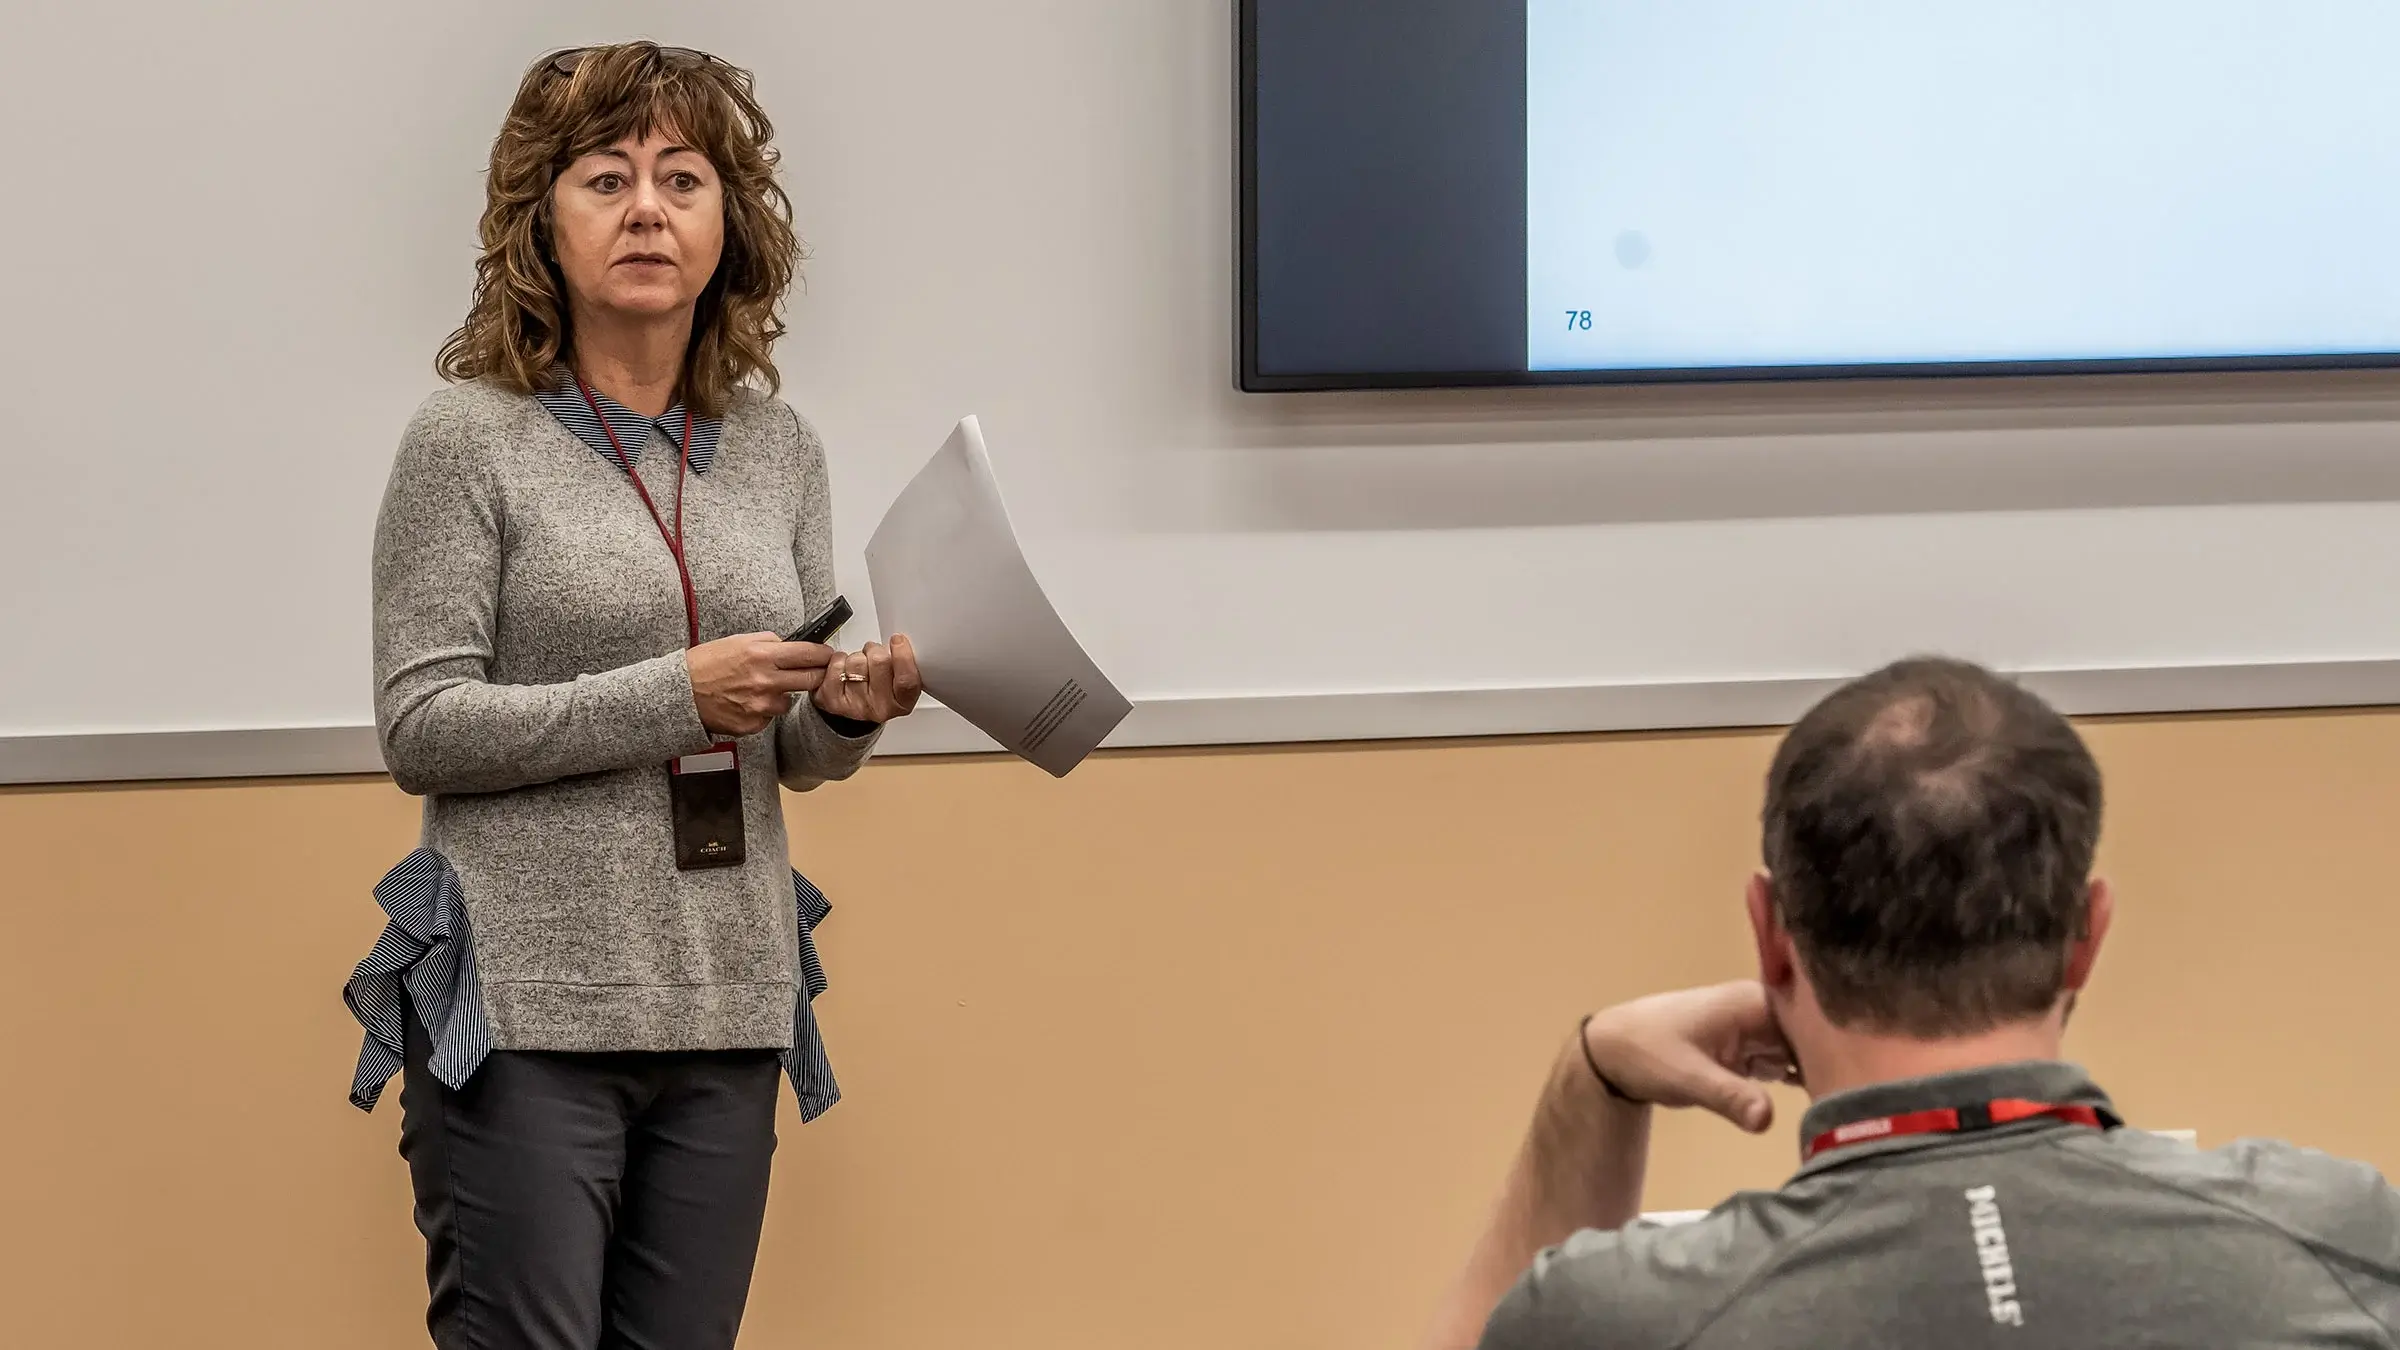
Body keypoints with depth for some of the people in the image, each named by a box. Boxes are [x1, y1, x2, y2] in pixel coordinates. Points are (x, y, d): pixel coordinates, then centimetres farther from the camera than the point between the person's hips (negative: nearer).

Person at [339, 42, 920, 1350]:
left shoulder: (779, 448, 9)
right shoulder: (471, 436, -5)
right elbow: (419, 724, -10)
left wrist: (846, 711, -8)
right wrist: (676, 697, -18)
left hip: (729, 1006, 5)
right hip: (527, 1009, -5)